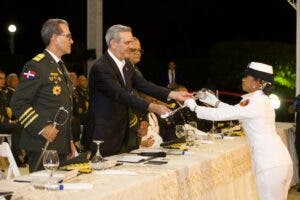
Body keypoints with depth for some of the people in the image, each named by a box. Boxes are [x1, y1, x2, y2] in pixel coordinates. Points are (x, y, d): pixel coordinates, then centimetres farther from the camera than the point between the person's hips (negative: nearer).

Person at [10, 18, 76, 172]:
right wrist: (41, 128, -20)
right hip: (43, 147, -8)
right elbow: (18, 103, -16)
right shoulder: (36, 66, -10)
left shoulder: (61, 67, 18)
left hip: (62, 147, 8)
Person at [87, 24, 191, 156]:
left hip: (121, 130, 8)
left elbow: (143, 85, 8)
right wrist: (152, 107, -30)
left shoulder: (126, 65, 12)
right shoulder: (100, 68, -17)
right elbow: (121, 95, -25)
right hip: (104, 134, -8)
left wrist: (172, 94, -4)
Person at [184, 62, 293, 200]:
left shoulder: (253, 103, -16)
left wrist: (195, 107, -3)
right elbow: (234, 111, 25)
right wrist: (214, 102, 19)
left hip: (270, 165, -9)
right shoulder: (261, 100, 14)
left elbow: (221, 115, -15)